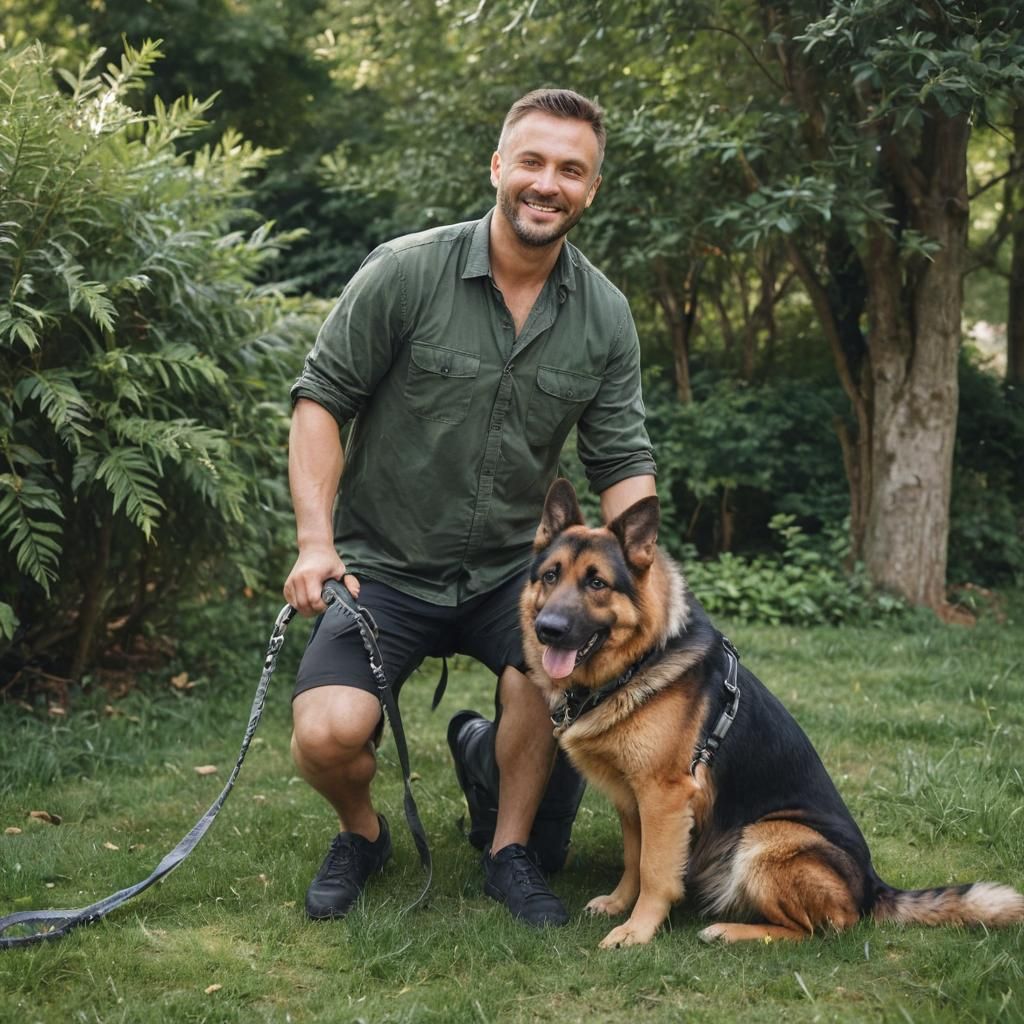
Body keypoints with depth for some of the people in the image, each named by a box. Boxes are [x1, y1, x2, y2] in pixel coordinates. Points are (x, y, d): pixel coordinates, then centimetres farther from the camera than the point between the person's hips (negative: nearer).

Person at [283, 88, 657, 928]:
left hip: (506, 568, 3)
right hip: (382, 565, -2)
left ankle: (510, 851, -1)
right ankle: (362, 835, 16)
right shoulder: (405, 273, -11)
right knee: (327, 733, -23)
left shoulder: (605, 316, -1)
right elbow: (321, 399, -7)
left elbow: (623, 459, 4)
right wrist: (316, 540, -17)